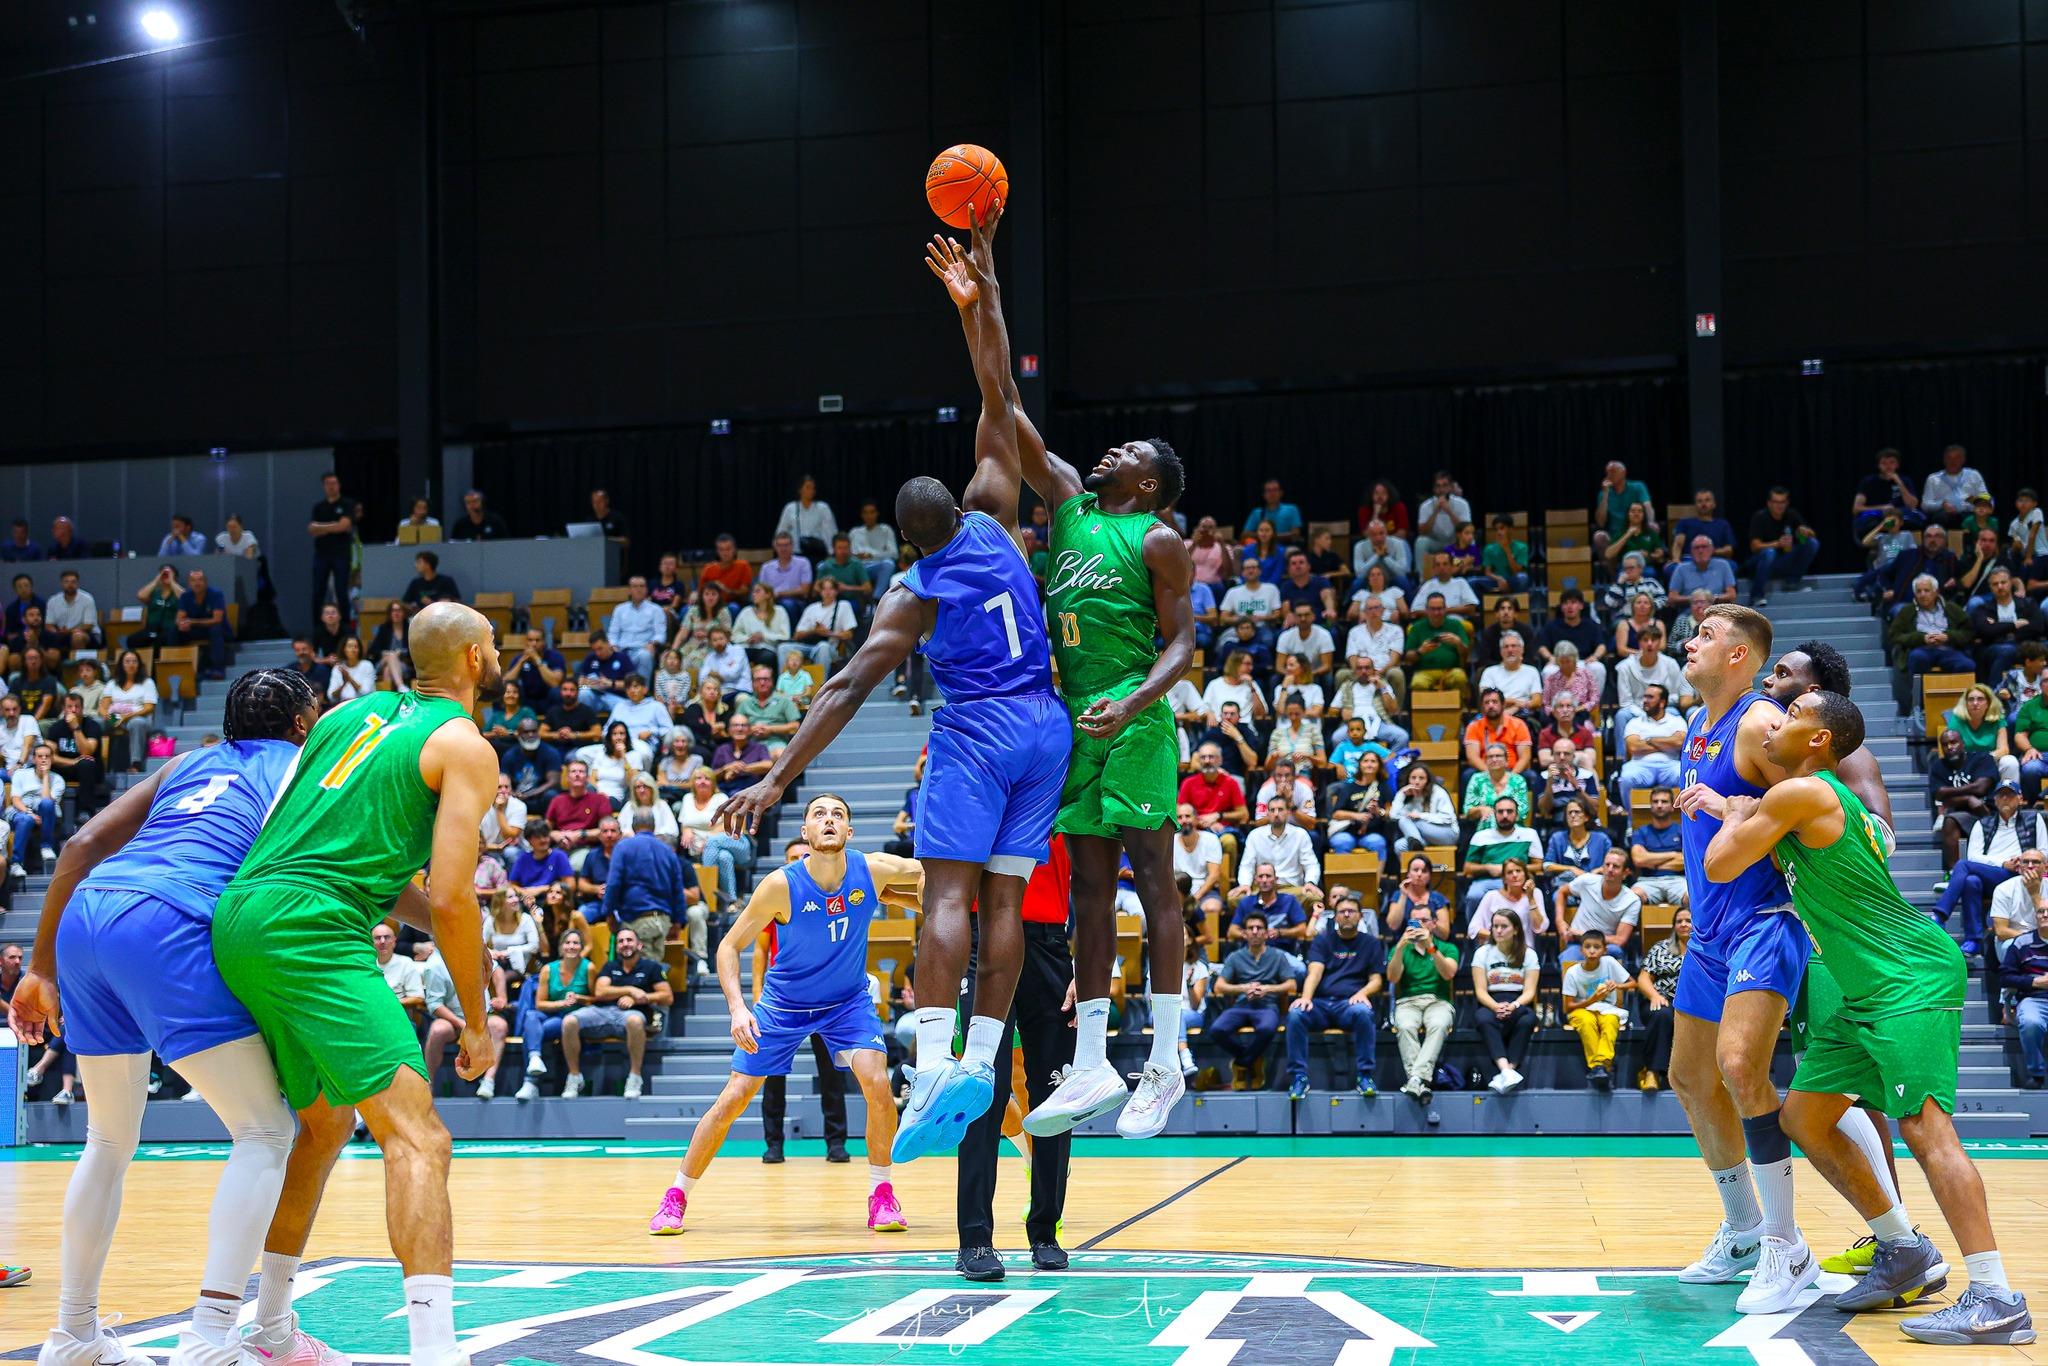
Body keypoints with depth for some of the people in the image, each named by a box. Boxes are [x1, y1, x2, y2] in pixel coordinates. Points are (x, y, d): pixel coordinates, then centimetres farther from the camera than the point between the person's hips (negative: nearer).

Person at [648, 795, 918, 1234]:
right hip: (783, 1004, -1)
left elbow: (928, 871, 1)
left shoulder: (872, 870, -19)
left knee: (877, 1082, -21)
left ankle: (881, 1194, -2)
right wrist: (738, 1008, -28)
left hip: (848, 1000, 1)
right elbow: (729, 945, -17)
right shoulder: (781, 885, -25)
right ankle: (676, 1197, 13)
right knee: (733, 1098, -3)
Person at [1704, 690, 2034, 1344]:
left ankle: (1996, 1299, -24)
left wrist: (1737, 812, 8)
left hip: (1913, 977, -11)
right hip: (1868, 993, 11)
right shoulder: (1829, 798, 16)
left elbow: (1719, 866, -10)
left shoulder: (1800, 793, -13)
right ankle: (1904, 1248, 20)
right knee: (1804, 1116, 13)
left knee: (1923, 1123, -20)